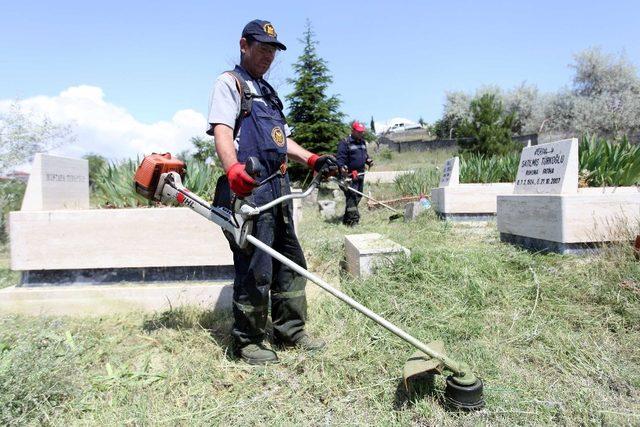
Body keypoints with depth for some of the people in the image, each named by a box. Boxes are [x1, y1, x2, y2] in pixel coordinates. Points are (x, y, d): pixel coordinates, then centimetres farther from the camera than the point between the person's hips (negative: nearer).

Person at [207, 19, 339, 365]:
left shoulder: (268, 93, 29)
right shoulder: (229, 83, 2)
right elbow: (222, 132, -15)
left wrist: (312, 160, 11)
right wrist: (233, 170, -33)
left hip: (278, 186, 9)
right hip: (248, 188, -9)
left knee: (291, 262, 12)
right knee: (255, 268, -7)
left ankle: (290, 331, 25)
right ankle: (248, 341, 9)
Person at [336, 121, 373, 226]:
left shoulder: (363, 142, 18)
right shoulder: (345, 143, -8)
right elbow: (340, 157, -15)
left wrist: (369, 160, 7)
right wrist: (341, 167, -33)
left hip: (360, 174, 9)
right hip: (350, 174, -9)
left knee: (358, 196, 12)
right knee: (352, 196, -14)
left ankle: (347, 219, 23)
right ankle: (353, 219, -13)